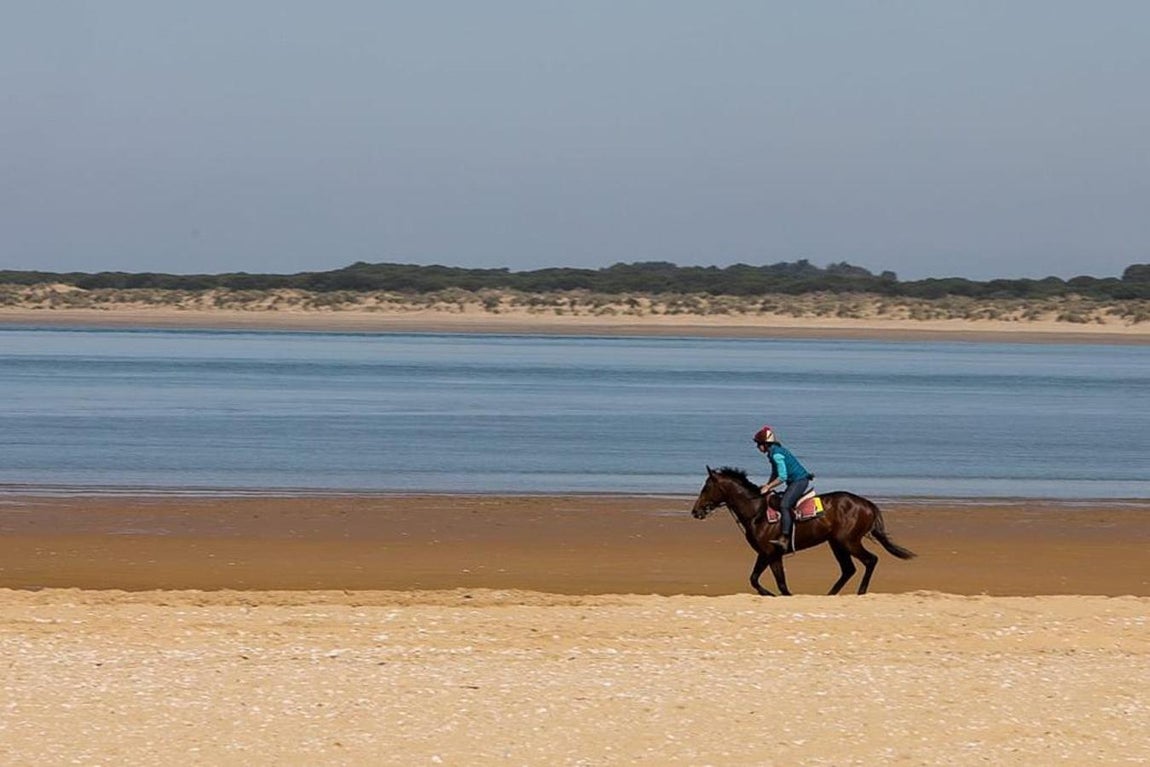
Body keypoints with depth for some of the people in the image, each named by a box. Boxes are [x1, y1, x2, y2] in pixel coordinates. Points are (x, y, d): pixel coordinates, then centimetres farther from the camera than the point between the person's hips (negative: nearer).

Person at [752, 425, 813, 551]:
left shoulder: (776, 454, -20)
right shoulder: (773, 453, 11)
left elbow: (782, 477, -22)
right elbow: (775, 474, 22)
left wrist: (768, 487, -15)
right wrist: (766, 486, 11)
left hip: (800, 481, -11)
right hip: (794, 482, 11)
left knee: (784, 505, -24)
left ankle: (784, 539, -32)